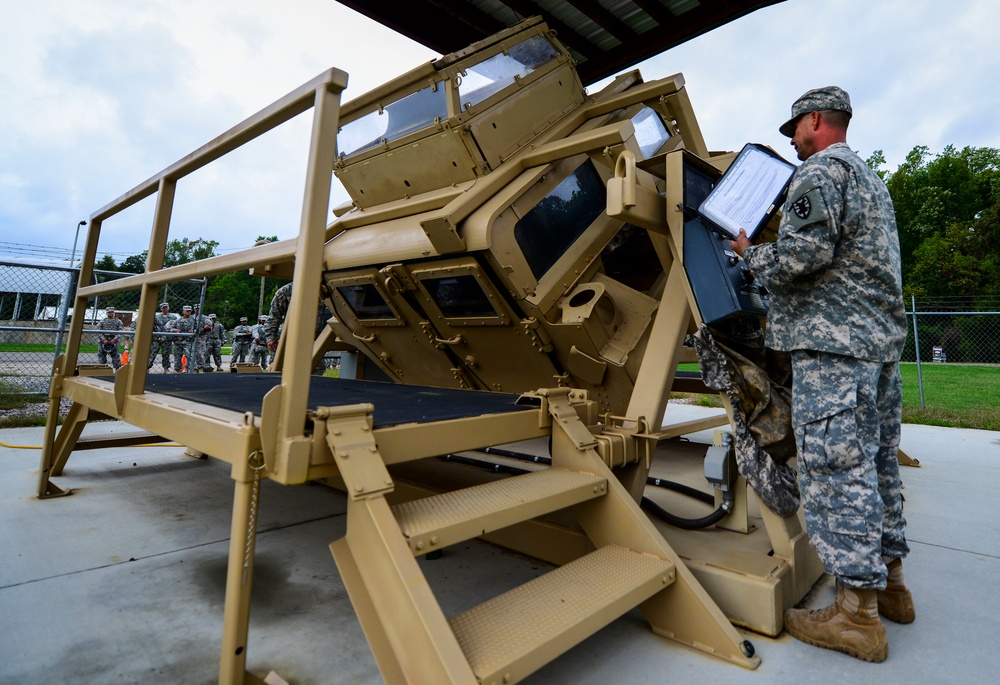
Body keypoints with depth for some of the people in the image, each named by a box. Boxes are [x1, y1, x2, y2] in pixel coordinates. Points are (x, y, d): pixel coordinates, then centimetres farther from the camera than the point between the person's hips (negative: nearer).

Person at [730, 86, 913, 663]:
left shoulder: (820, 171, -6)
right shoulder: (873, 181, 26)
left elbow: (803, 254, -20)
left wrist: (753, 254, -2)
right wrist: (783, 236, 27)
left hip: (833, 342, -10)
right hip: (883, 337, 11)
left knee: (837, 468, -8)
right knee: (878, 462, 15)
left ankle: (858, 615, -1)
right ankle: (890, 582, 26)